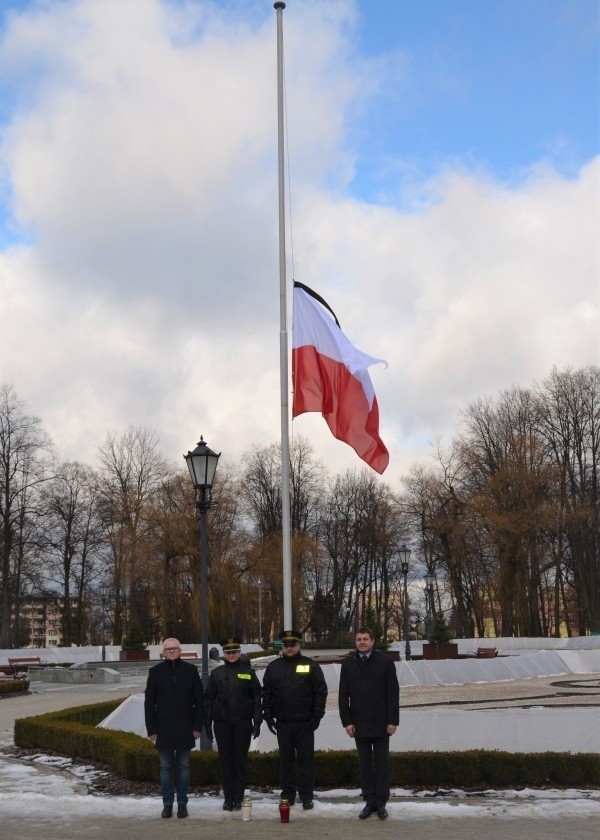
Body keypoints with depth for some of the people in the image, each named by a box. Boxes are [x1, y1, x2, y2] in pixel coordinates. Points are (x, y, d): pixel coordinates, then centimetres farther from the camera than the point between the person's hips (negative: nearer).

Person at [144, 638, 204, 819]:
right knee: (166, 768, 7)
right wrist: (151, 729, -3)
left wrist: (197, 726, -3)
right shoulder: (156, 672, 0)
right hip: (163, 729, 0)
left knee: (183, 767, 8)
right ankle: (167, 804, 16)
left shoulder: (190, 670, 1)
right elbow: (149, 703, 1)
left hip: (185, 728, 0)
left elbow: (199, 700, 2)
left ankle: (182, 803, 17)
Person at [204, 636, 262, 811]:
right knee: (225, 760, 5)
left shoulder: (248, 672, 3)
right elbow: (208, 699, 7)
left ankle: (238, 798, 10)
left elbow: (257, 698, 2)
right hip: (222, 724, 1)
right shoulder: (216, 673, 6)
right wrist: (207, 723, 2)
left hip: (242, 723, -1)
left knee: (241, 760, 3)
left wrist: (257, 722, -4)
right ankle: (228, 798, 13)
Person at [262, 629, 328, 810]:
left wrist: (316, 717, -8)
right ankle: (287, 795, 18)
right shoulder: (273, 667, 6)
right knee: (285, 760, 9)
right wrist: (268, 716, 0)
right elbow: (266, 693, 8)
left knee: (306, 759, 2)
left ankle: (306, 797, 9)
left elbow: (321, 692, -3)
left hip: (304, 723, -2)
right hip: (282, 723, 2)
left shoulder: (311, 666, -2)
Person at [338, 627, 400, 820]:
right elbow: (343, 695, 4)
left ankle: (381, 802, 11)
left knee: (381, 764, 4)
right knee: (365, 764, 8)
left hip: (381, 724, -2)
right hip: (359, 724, 2)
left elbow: (393, 693, -5)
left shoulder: (385, 661, -4)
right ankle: (369, 801, 15)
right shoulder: (348, 664, 4)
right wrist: (347, 721, -3)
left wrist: (392, 721, -9)